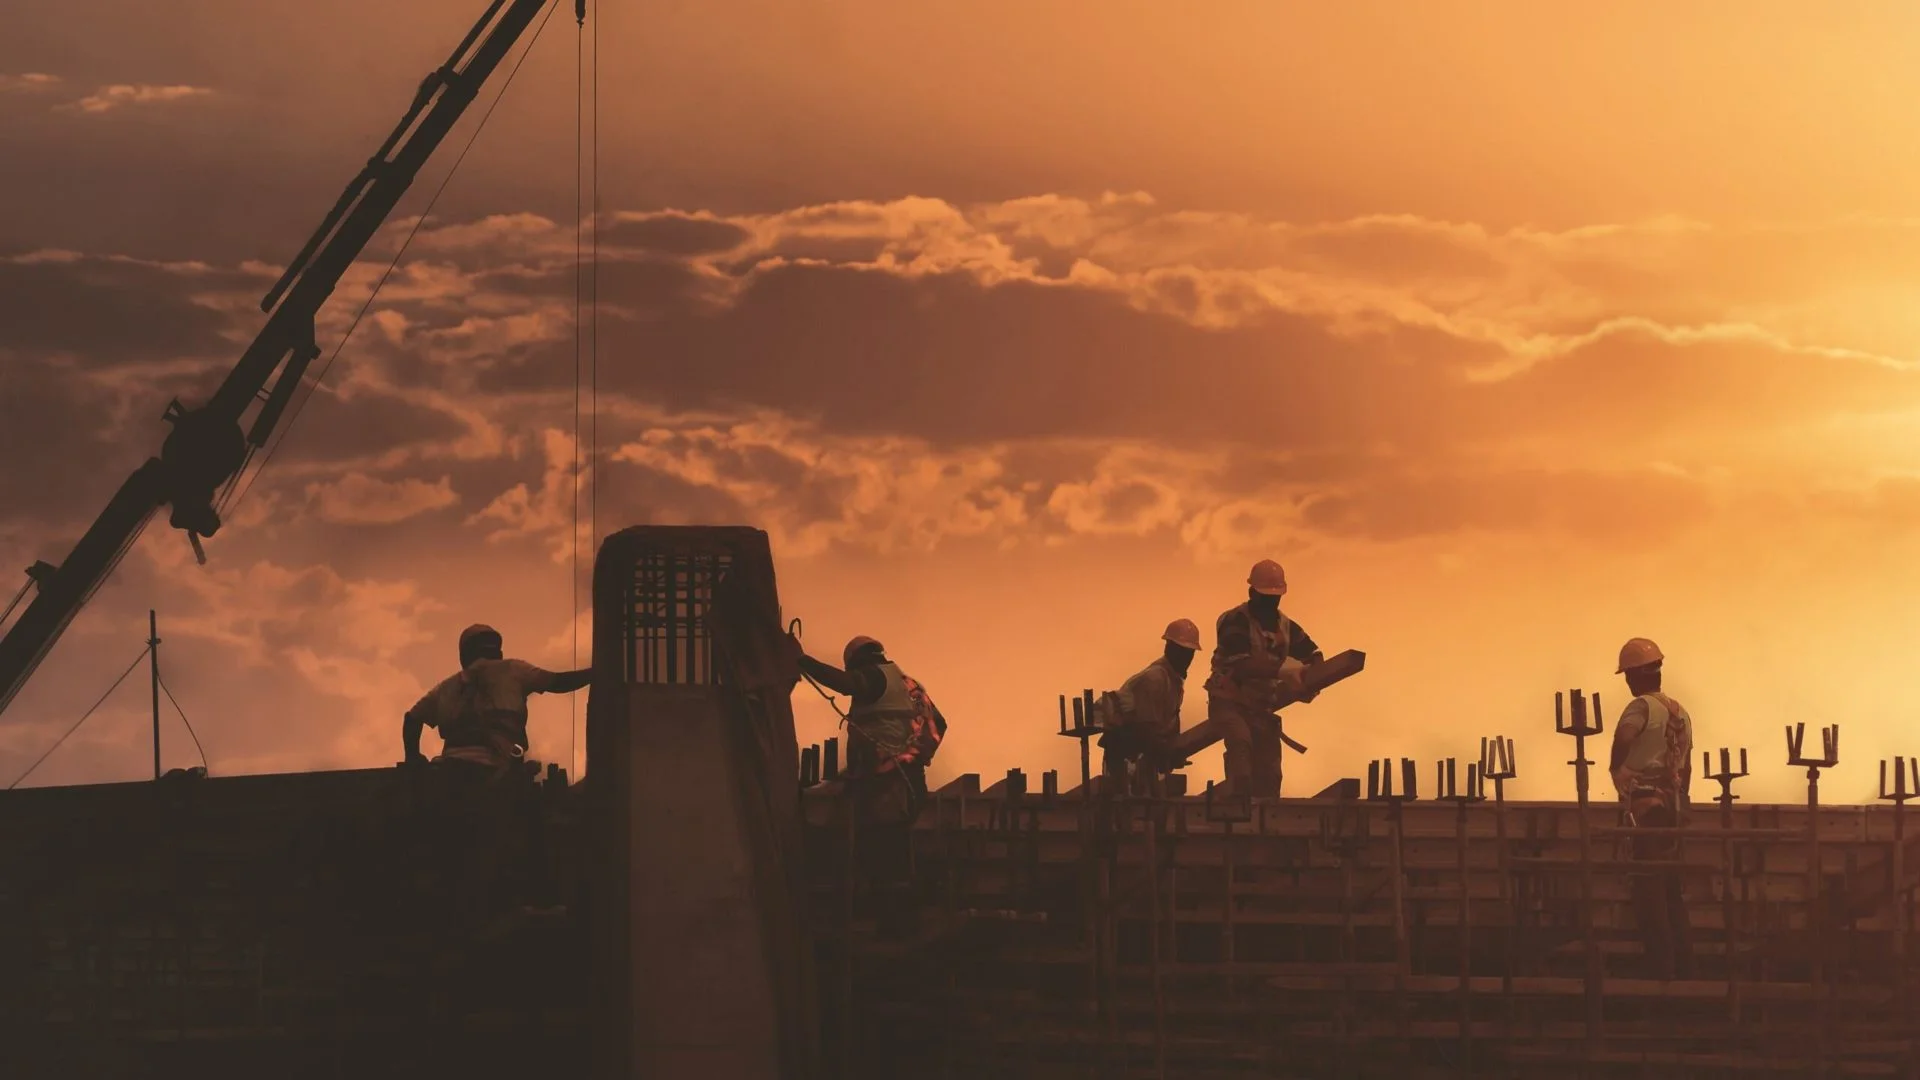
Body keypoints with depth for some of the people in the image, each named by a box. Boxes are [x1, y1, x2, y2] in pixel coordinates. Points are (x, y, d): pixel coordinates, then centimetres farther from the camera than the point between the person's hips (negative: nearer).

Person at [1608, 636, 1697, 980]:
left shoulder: (1641, 707, -11)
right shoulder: (1680, 712, 15)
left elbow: (1623, 736, -31)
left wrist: (1616, 767, -14)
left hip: (1646, 806, -8)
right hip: (1673, 805, 8)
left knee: (1650, 890, -6)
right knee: (1672, 888, 12)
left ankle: (1662, 969, -8)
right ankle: (1683, 967, 14)